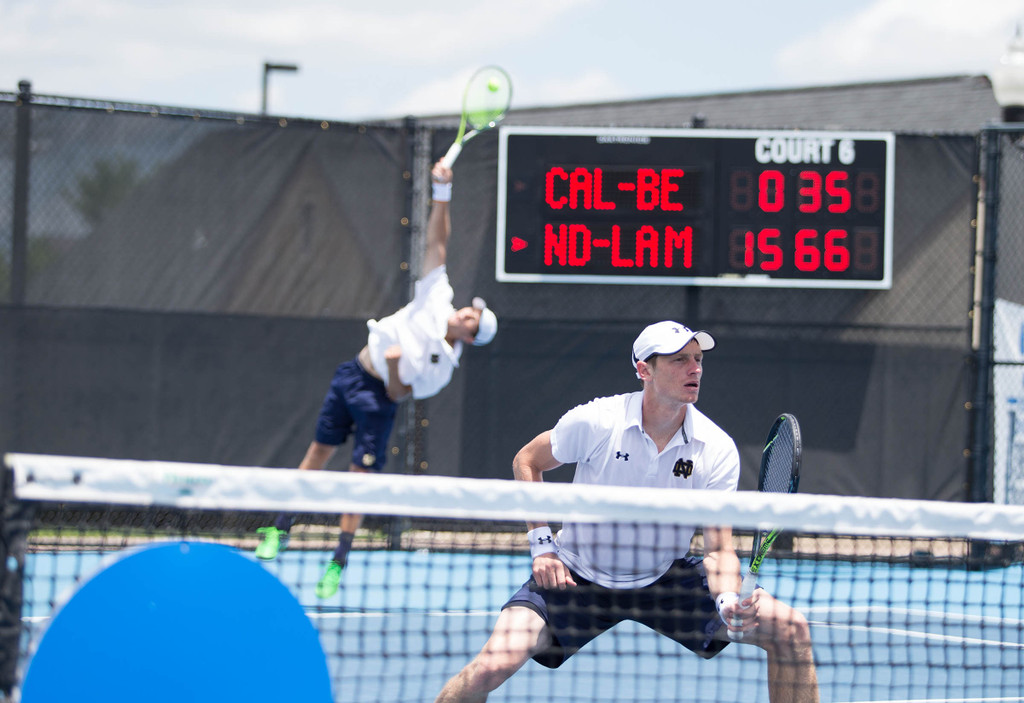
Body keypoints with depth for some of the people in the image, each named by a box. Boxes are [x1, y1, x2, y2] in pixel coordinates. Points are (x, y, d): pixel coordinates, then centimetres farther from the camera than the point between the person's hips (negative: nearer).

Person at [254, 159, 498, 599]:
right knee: (319, 451, 10)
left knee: (361, 474, -8)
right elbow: (437, 242, -8)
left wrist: (396, 368, -28)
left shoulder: (445, 365, -13)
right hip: (353, 375, 4)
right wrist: (442, 193, -17)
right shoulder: (438, 297, -7)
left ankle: (338, 562, 2)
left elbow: (399, 395, -9)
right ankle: (280, 530, 22)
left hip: (380, 395, -4)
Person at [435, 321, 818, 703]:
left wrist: (728, 601, -36)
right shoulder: (594, 422, -17)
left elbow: (719, 549, -14)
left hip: (664, 580, 2)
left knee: (791, 630, -14)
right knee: (493, 665, -25)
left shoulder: (718, 450, -13)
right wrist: (542, 545, -8)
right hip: (576, 576, -2)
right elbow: (526, 462, 1)